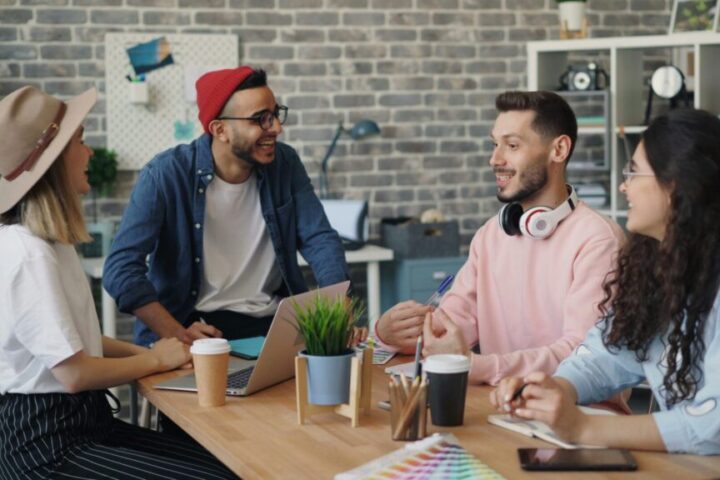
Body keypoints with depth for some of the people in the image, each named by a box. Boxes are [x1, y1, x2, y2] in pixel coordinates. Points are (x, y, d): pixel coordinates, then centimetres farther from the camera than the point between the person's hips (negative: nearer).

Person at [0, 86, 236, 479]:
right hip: (46, 442, -10)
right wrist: (155, 360, -5)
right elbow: (73, 372, -21)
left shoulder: (47, 240, 14)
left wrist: (146, 352, 6)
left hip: (79, 420, 10)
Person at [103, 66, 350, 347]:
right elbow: (121, 268, -16)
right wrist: (178, 335, -28)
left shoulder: (285, 164, 2)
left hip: (274, 323, 4)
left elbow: (320, 239, 0)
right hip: (198, 326, -3)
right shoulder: (167, 175, -11)